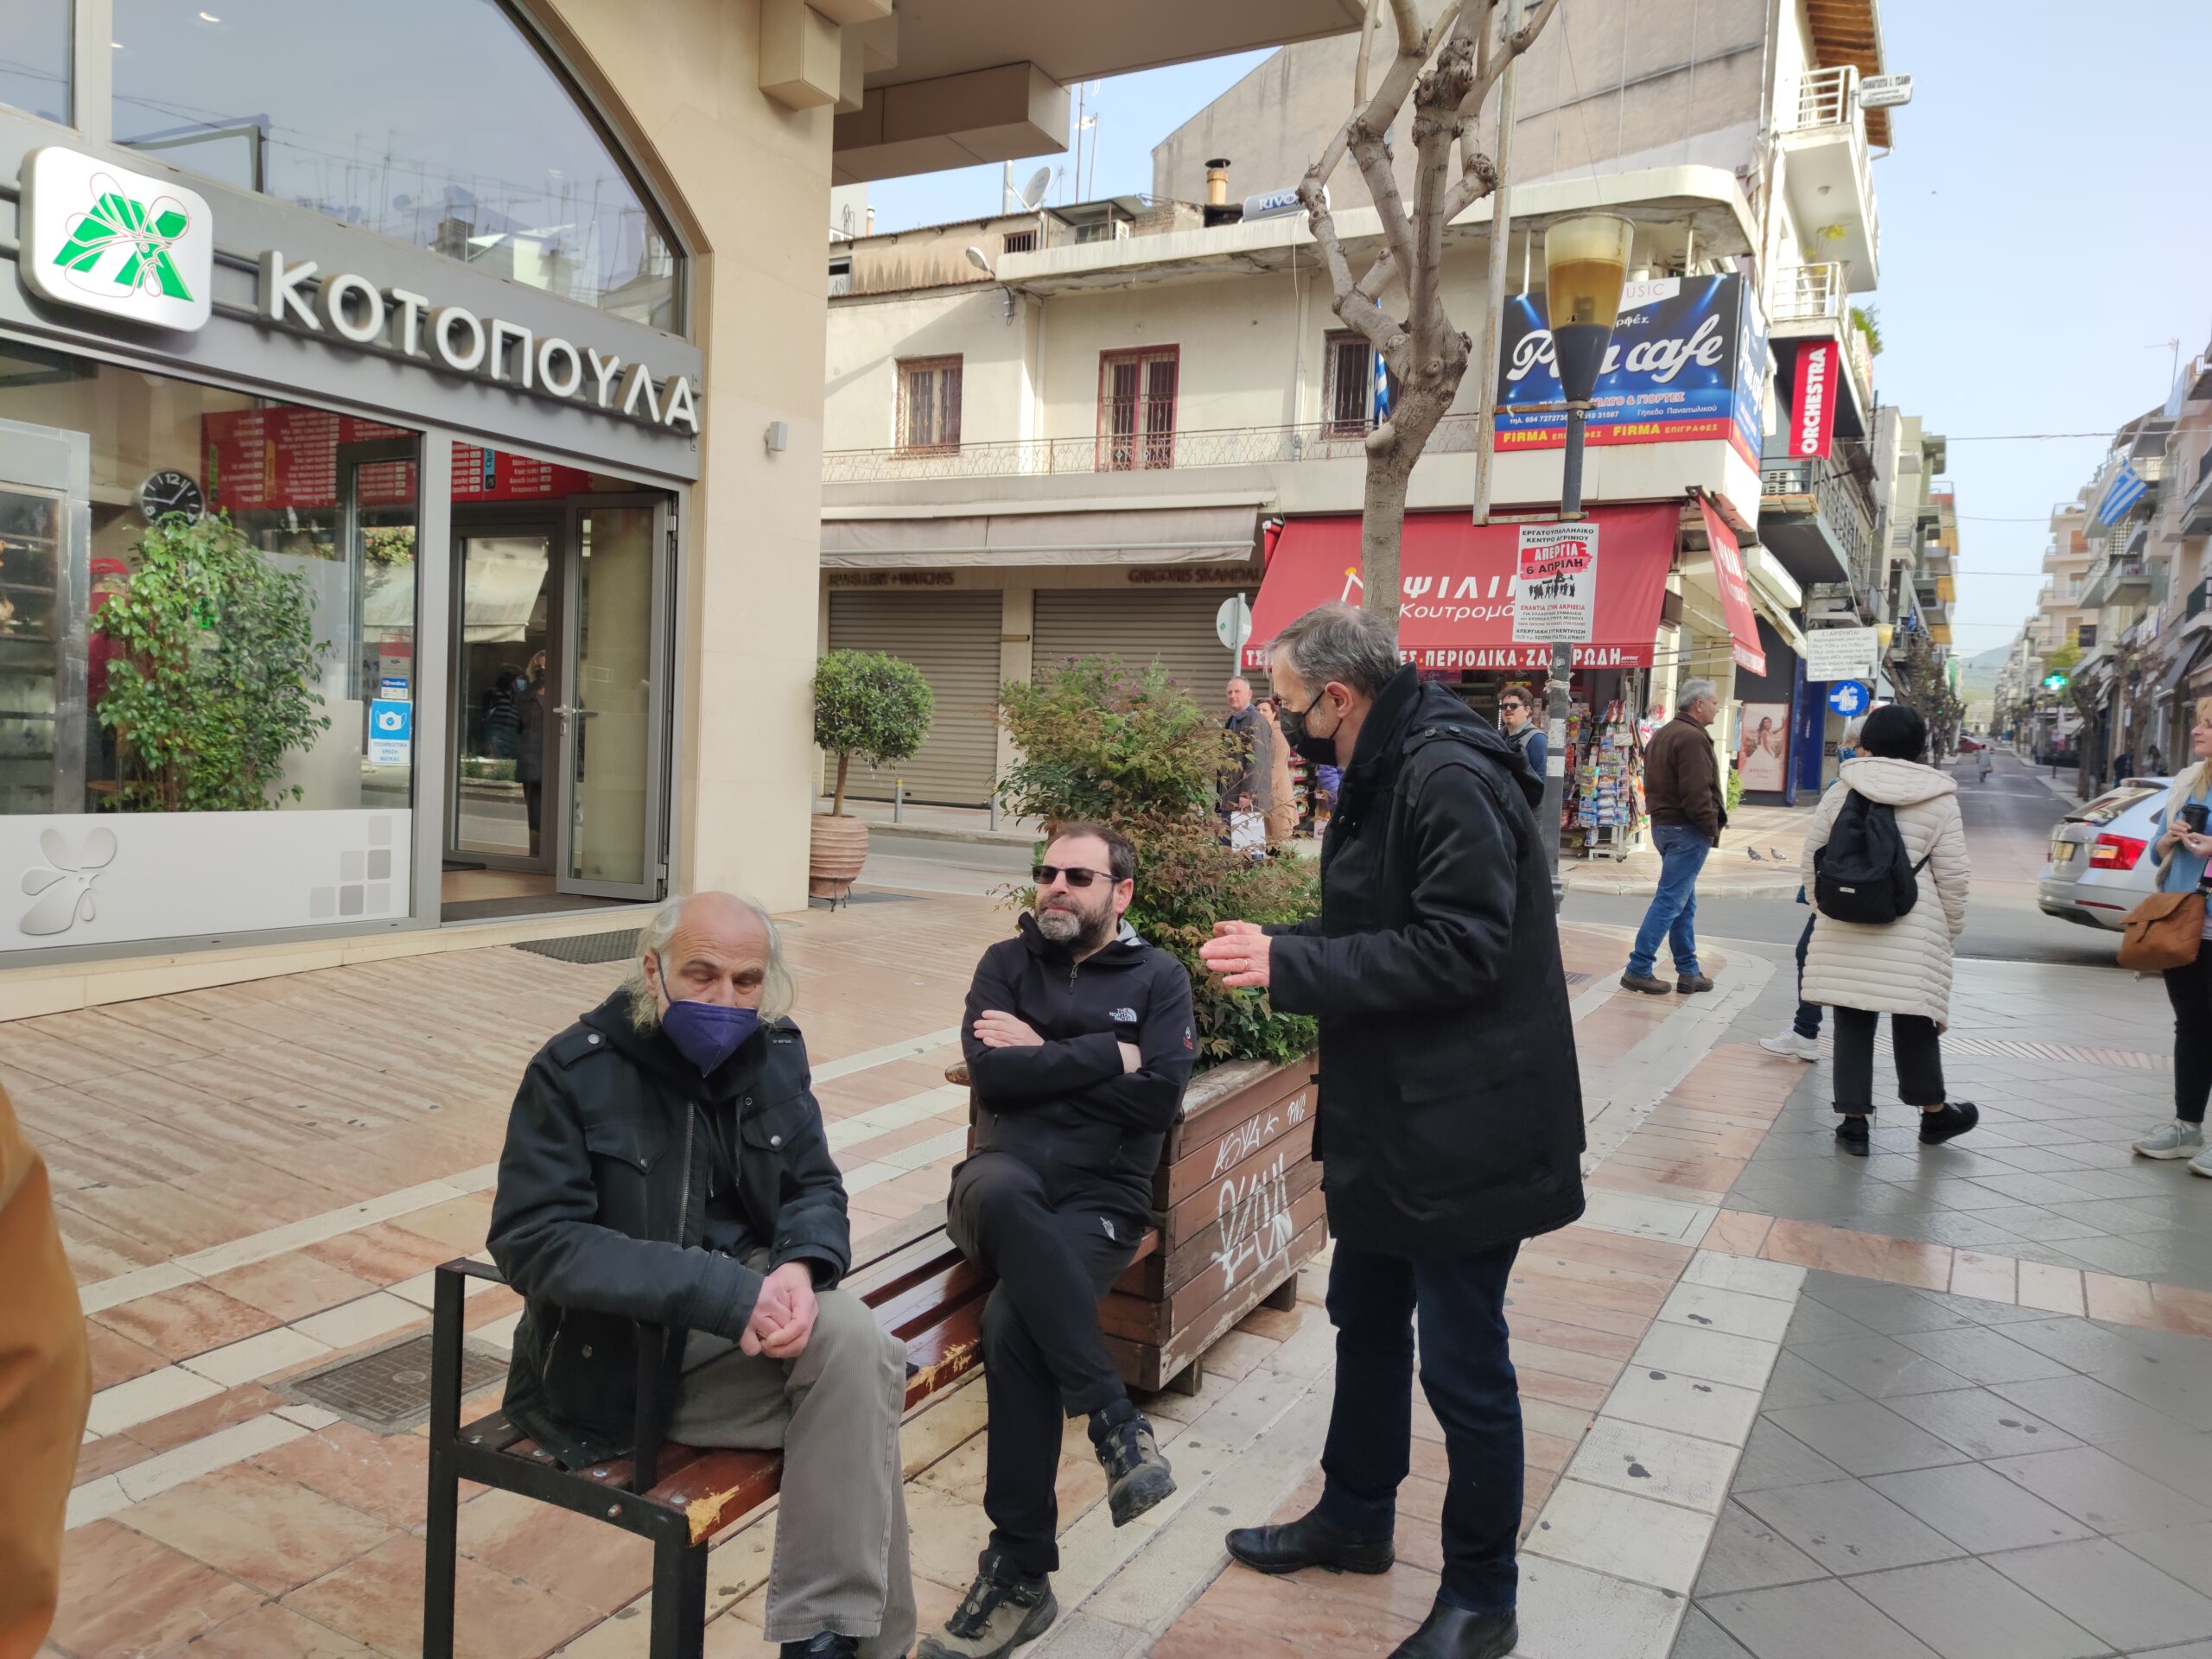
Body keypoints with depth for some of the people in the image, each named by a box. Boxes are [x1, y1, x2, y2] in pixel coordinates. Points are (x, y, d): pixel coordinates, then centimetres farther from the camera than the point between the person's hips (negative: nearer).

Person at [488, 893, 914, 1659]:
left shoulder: (773, 1052, 1)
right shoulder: (574, 1072, -15)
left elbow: (814, 1186, 6)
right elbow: (534, 1243, -22)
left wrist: (801, 1266, -20)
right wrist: (726, 1293, -31)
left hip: (743, 1307, 5)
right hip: (616, 1359, -5)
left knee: (855, 1343, -24)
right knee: (853, 1390, -23)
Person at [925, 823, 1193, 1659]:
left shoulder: (1158, 977, 11)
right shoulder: (1007, 961, 13)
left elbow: (1158, 1097, -5)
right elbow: (990, 1075, -4)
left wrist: (1041, 1056, -4)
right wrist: (1107, 1054, -5)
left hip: (1102, 1195, -1)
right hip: (1007, 1183, 1)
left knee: (1013, 1320, -31)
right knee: (998, 1187, -38)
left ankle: (1020, 1574, -14)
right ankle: (1115, 1419, -30)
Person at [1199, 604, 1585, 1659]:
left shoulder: (1449, 778, -22)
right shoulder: (1385, 774, 9)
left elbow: (1457, 950, -28)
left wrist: (1287, 963, -25)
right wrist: (1277, 950, 0)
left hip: (1461, 1130, -10)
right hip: (1388, 1116, 10)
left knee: (1463, 1365, 5)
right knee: (1367, 1321, 23)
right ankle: (1356, 1516, 44)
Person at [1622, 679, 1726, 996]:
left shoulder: (1663, 734, 16)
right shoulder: (1692, 738, -16)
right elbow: (1696, 792, -23)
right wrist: (1712, 828, -13)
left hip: (1664, 825, 10)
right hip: (1687, 830, -10)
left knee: (1684, 903, 14)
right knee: (1670, 901, -6)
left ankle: (1688, 972, 19)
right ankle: (1639, 969, -5)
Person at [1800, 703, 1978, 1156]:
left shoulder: (1840, 794, 3)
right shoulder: (1939, 801, 0)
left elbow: (1811, 860, 6)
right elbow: (1952, 876, -1)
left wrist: (1823, 907, 18)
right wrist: (1952, 928, 11)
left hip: (1845, 932, 1)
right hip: (1911, 933, -1)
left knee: (1852, 1023, 7)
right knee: (1913, 1022, 11)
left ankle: (1853, 1119, 10)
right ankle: (1933, 1112, 30)